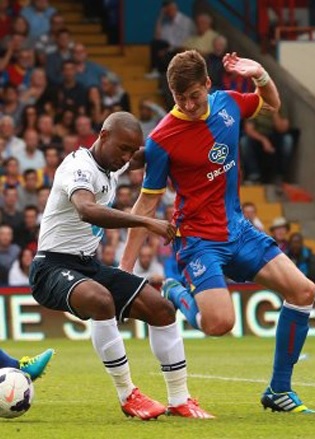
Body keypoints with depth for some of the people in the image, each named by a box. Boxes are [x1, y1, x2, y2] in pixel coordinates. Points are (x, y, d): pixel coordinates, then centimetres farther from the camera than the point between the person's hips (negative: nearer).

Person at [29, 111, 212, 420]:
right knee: (100, 299, -38)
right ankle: (128, 397, -28)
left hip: (89, 265, 9)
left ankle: (179, 400, 8)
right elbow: (87, 210, -43)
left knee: (161, 308, -1)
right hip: (53, 266, -9)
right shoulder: (79, 166, -21)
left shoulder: (111, 164, 7)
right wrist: (146, 223, -45)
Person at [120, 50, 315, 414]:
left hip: (237, 229, 6)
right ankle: (176, 294, 9)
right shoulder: (162, 139, -16)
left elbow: (272, 103, 22)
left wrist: (260, 75, -1)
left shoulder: (227, 104, 0)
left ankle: (279, 392, 8)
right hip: (198, 240, -6)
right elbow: (146, 205, -8)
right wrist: (124, 268, -9)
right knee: (219, 323, -27)